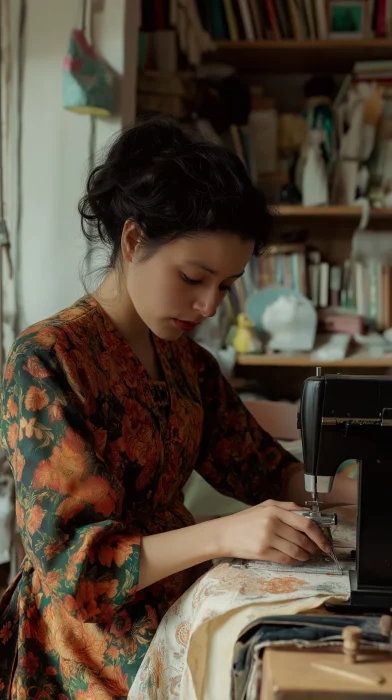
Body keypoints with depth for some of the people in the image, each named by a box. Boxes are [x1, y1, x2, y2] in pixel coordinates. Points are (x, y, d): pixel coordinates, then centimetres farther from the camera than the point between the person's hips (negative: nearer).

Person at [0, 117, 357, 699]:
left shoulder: (186, 361, 11)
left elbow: (260, 468, 17)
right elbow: (72, 557, -17)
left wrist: (356, 491, -3)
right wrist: (223, 535, -29)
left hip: (178, 596, 8)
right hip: (98, 630, -7)